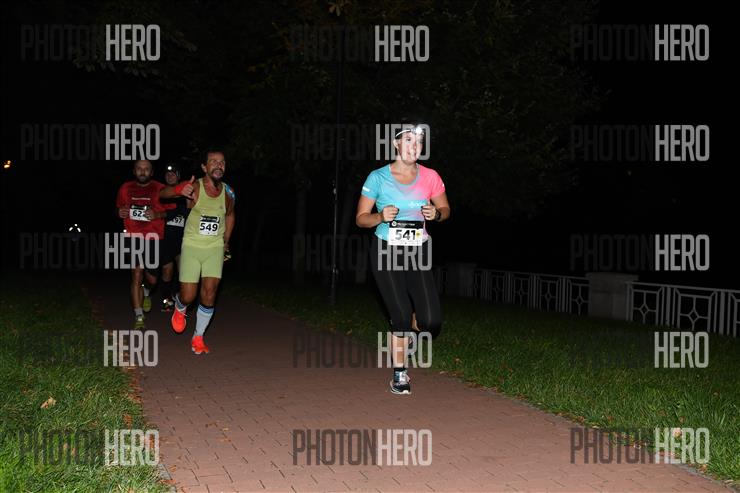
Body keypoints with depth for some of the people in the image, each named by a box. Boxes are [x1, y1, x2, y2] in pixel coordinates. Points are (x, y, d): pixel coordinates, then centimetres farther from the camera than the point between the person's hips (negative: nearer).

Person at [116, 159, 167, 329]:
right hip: (133, 238, 0)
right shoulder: (126, 188, 6)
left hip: (153, 239, 0)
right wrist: (120, 213, -3)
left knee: (151, 279, 4)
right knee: (137, 274, -10)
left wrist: (157, 215, -14)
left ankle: (146, 293, 43)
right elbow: (119, 208, 20)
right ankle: (139, 317, -5)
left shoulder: (160, 189, -1)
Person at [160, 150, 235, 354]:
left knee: (209, 293, -8)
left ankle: (198, 337, 8)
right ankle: (179, 309, 35)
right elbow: (162, 194, -22)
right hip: (192, 246, -2)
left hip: (215, 248, 2)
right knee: (188, 296, -3)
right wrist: (178, 190, -44)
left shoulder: (228, 193, -3)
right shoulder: (194, 188, -14)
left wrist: (226, 242, 19)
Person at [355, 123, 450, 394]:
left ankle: (409, 324, 29)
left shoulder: (430, 177, -1)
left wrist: (436, 213, -11)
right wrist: (381, 216, -22)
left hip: (418, 253, 2)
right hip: (386, 252, -2)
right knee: (401, 316, -9)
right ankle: (399, 374, 13)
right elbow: (361, 218, -1)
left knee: (431, 323, -9)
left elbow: (445, 209, 12)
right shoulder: (378, 178, -7)